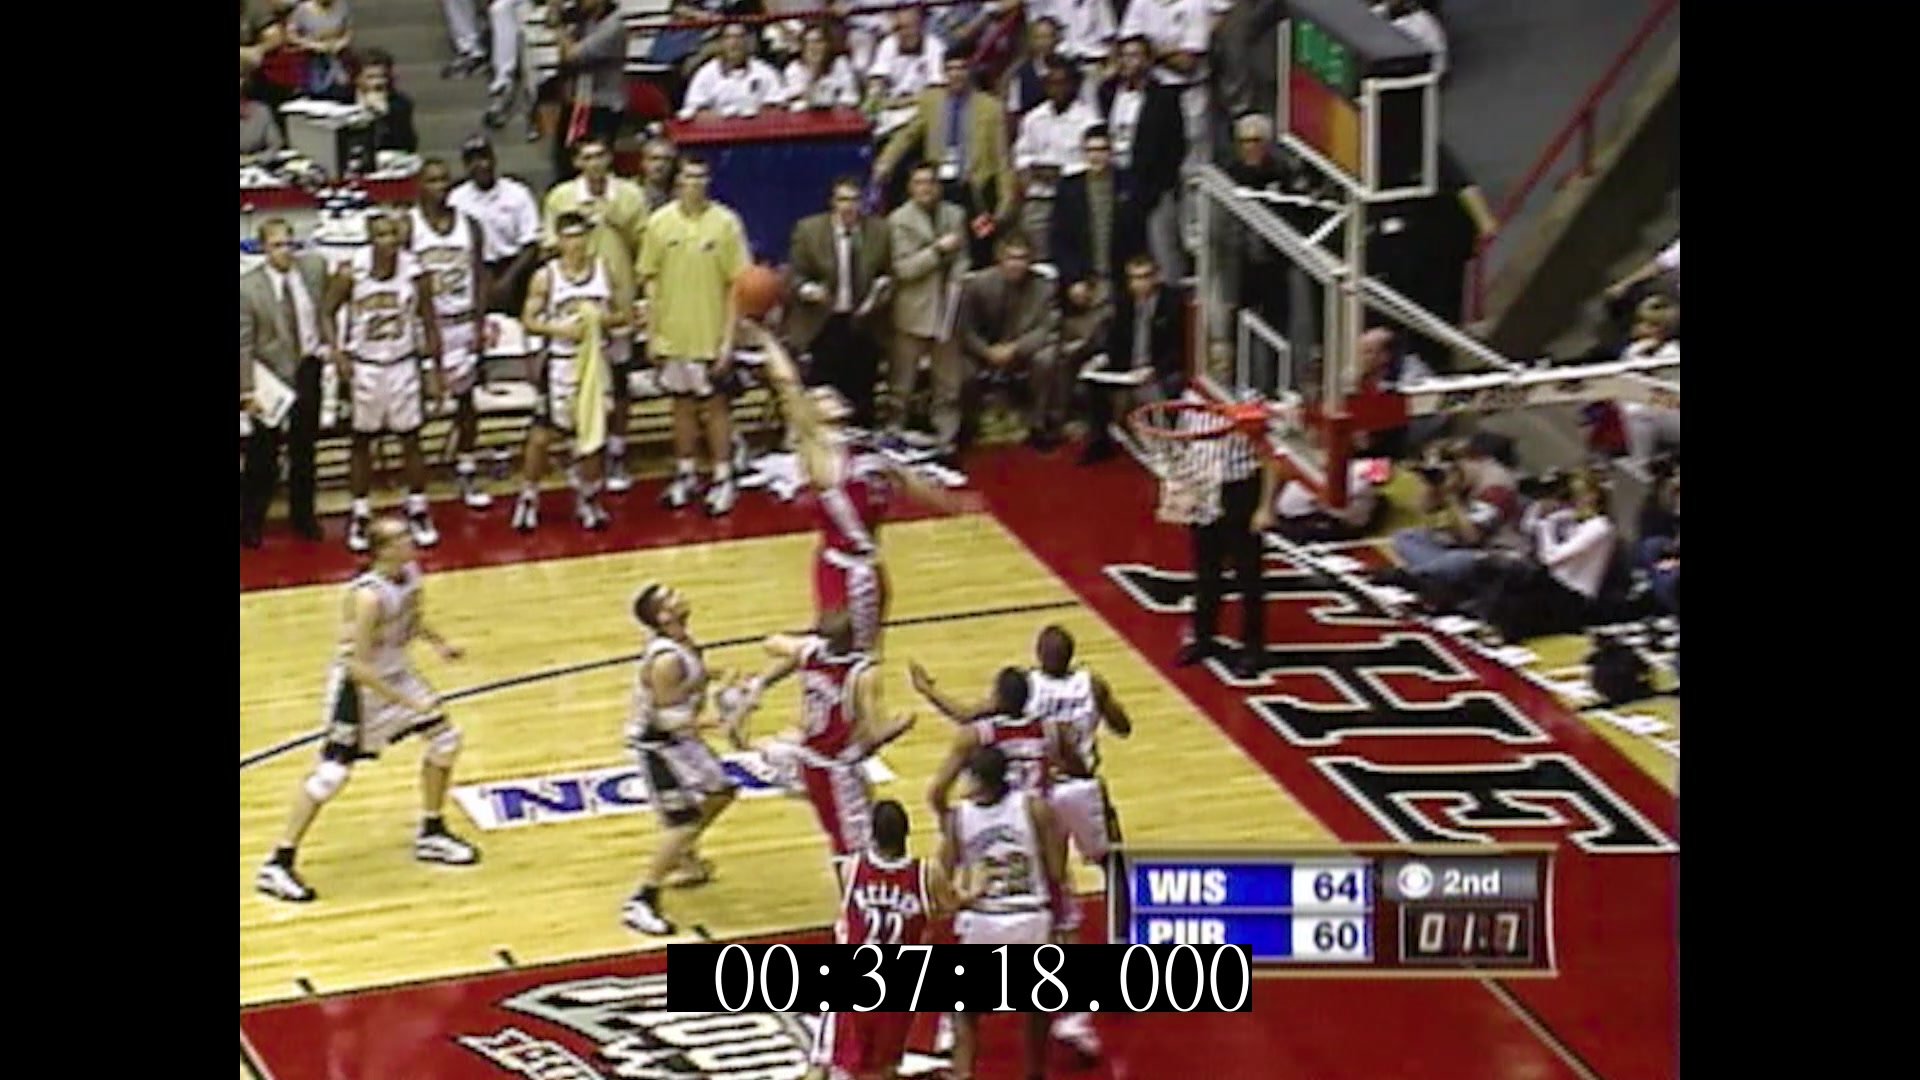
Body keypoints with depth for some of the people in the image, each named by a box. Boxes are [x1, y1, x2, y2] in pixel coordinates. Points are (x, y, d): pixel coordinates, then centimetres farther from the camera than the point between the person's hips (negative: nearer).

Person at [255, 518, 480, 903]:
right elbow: (357, 666, -30)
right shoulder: (368, 596, -31)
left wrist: (437, 642, -2)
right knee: (333, 772, -9)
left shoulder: (410, 574, -6)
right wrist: (408, 701, -29)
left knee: (444, 736, 12)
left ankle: (431, 835, 27)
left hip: (394, 673, 8)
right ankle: (278, 864, -2)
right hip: (358, 684, -8)